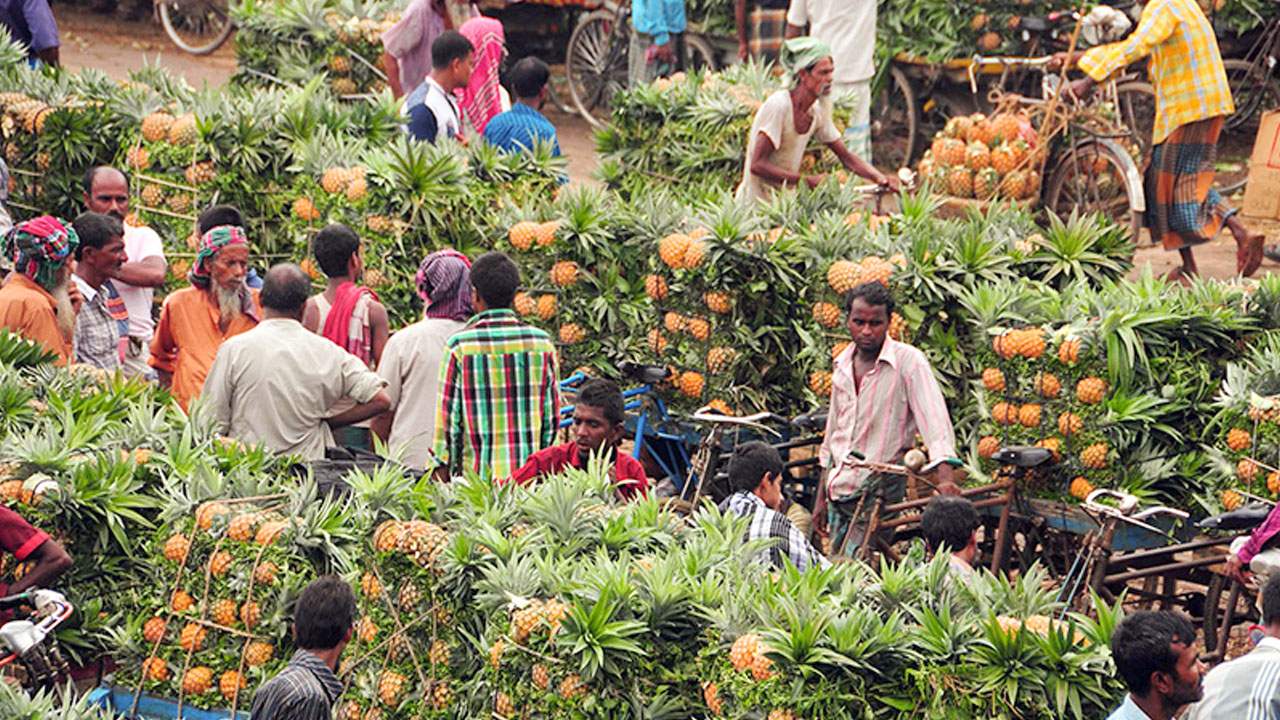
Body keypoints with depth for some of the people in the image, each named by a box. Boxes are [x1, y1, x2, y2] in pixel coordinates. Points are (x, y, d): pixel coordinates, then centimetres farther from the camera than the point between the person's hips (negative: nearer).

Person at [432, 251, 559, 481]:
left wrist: (441, 475, 4)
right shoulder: (542, 343, 4)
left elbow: (448, 417, -3)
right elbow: (552, 414, 8)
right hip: (531, 477, 3)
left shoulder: (459, 346, -5)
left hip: (477, 476, -3)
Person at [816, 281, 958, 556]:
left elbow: (935, 420, -22)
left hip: (878, 491, -6)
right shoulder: (843, 364, 10)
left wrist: (945, 477, -38)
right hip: (838, 491, 7)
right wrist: (821, 497, 20)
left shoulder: (908, 361, -11)